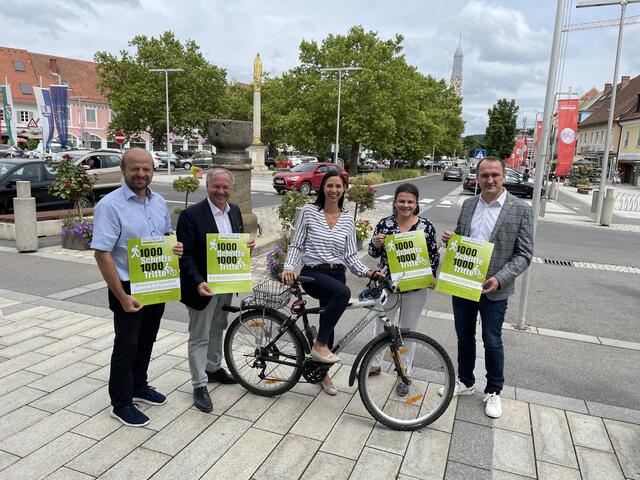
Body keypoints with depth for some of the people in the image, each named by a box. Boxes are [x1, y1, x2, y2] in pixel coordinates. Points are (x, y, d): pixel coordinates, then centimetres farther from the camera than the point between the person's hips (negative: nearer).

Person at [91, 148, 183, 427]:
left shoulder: (159, 202, 3)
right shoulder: (110, 205, -17)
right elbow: (102, 254, -19)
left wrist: (175, 246, -6)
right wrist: (122, 296, -22)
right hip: (129, 289, -6)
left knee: (146, 342, 20)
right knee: (127, 347, 6)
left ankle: (139, 387, 41)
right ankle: (121, 404, 24)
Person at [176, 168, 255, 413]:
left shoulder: (234, 211, 4)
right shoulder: (191, 215, -17)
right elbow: (186, 255, -18)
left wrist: (247, 244, -7)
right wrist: (198, 282, -28)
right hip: (203, 287, -7)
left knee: (217, 329, 23)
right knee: (199, 337, 6)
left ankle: (213, 368, 42)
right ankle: (199, 386, 17)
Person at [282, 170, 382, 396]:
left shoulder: (347, 219, 5)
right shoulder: (309, 211, -3)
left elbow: (350, 256, 4)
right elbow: (296, 245, -2)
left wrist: (367, 272, -11)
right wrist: (289, 267, -19)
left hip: (337, 274, 4)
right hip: (312, 273, -4)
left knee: (328, 323, 12)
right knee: (343, 292, -35)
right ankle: (319, 345, -18)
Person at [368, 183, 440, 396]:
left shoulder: (426, 225, -7)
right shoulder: (384, 224, -6)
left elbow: (434, 255, 2)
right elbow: (373, 253, 1)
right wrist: (376, 244, -20)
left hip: (415, 288, -1)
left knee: (408, 331, 13)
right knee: (380, 326, 16)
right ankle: (375, 364, 39)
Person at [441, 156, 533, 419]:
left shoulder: (521, 209, -9)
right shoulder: (468, 204, 5)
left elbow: (524, 254, -9)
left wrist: (500, 279, -22)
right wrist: (450, 239, -9)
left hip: (493, 289, -4)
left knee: (492, 342, 10)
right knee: (464, 337, 17)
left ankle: (493, 391, 30)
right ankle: (465, 382, 37)